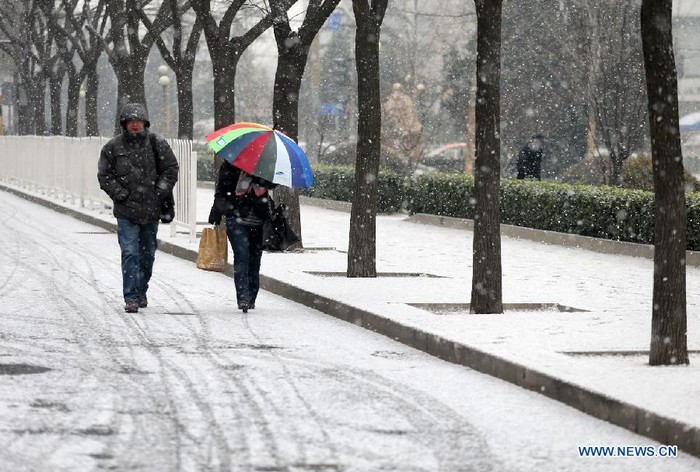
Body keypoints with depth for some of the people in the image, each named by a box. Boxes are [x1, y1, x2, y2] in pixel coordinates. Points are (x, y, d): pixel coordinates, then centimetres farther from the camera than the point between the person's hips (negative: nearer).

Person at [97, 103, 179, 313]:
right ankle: (131, 297, -11)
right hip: (126, 211, -2)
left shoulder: (156, 144, 1)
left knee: (147, 254, 13)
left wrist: (160, 192, -4)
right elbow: (104, 175, 1)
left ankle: (141, 292, 30)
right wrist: (121, 195, -8)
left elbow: (171, 168, 5)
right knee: (130, 253, -11)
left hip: (151, 209, 2)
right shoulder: (113, 147, -2)